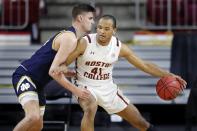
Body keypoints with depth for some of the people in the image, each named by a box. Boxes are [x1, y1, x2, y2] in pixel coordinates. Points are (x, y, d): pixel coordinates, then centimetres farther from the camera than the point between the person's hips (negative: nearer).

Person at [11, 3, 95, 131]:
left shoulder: (69, 36, 14)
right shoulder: (70, 39, -18)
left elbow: (58, 68, 24)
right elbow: (53, 71, -25)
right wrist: (76, 90, -21)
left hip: (37, 83, 11)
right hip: (25, 76, -11)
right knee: (34, 117, -31)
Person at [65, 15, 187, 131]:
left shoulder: (119, 47, -8)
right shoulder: (84, 43, -19)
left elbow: (144, 65, -1)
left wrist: (169, 75, -6)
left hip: (108, 89, 4)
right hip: (86, 87, -4)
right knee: (90, 109, -38)